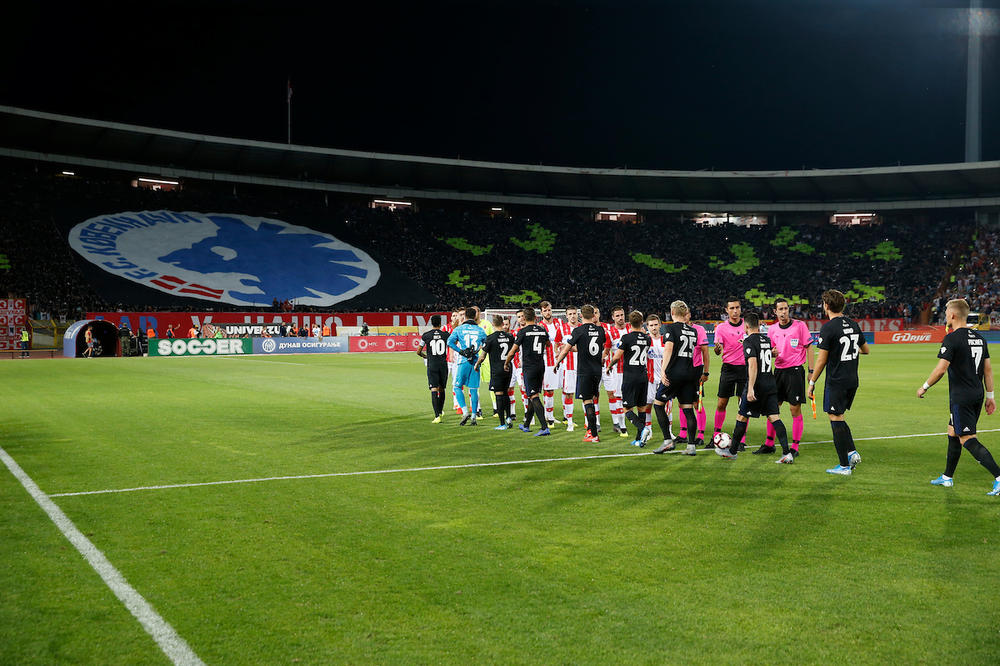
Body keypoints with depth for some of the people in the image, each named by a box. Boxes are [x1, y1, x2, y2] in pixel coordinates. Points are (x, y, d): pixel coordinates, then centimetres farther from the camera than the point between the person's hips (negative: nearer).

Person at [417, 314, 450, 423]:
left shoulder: (426, 336, -2)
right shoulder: (445, 335, 1)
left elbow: (418, 352, 6)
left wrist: (424, 356, 26)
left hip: (432, 365, -2)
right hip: (443, 364, 2)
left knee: (434, 389, -7)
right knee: (441, 389, 17)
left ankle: (437, 416, -18)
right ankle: (440, 412, 31)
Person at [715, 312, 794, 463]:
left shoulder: (749, 341, -10)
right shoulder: (767, 339, 10)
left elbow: (753, 364, -20)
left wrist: (750, 388, -24)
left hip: (757, 385, -6)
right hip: (771, 385, 6)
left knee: (742, 417, 7)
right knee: (774, 418, 2)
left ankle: (732, 451, 18)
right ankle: (787, 454, -8)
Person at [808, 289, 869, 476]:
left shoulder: (828, 328, -14)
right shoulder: (853, 324, 6)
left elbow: (821, 360, -13)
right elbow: (865, 350, 19)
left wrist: (812, 382, -5)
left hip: (836, 382, -7)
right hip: (852, 380, 7)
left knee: (836, 419, -1)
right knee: (839, 418, 21)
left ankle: (844, 466, 1)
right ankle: (852, 452, 11)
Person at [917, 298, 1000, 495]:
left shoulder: (952, 339, -14)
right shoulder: (979, 338, 10)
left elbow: (940, 369, -19)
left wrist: (924, 387, -6)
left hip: (961, 397, -9)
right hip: (977, 394, 9)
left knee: (968, 440, -7)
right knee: (953, 433, 19)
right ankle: (947, 477, 28)